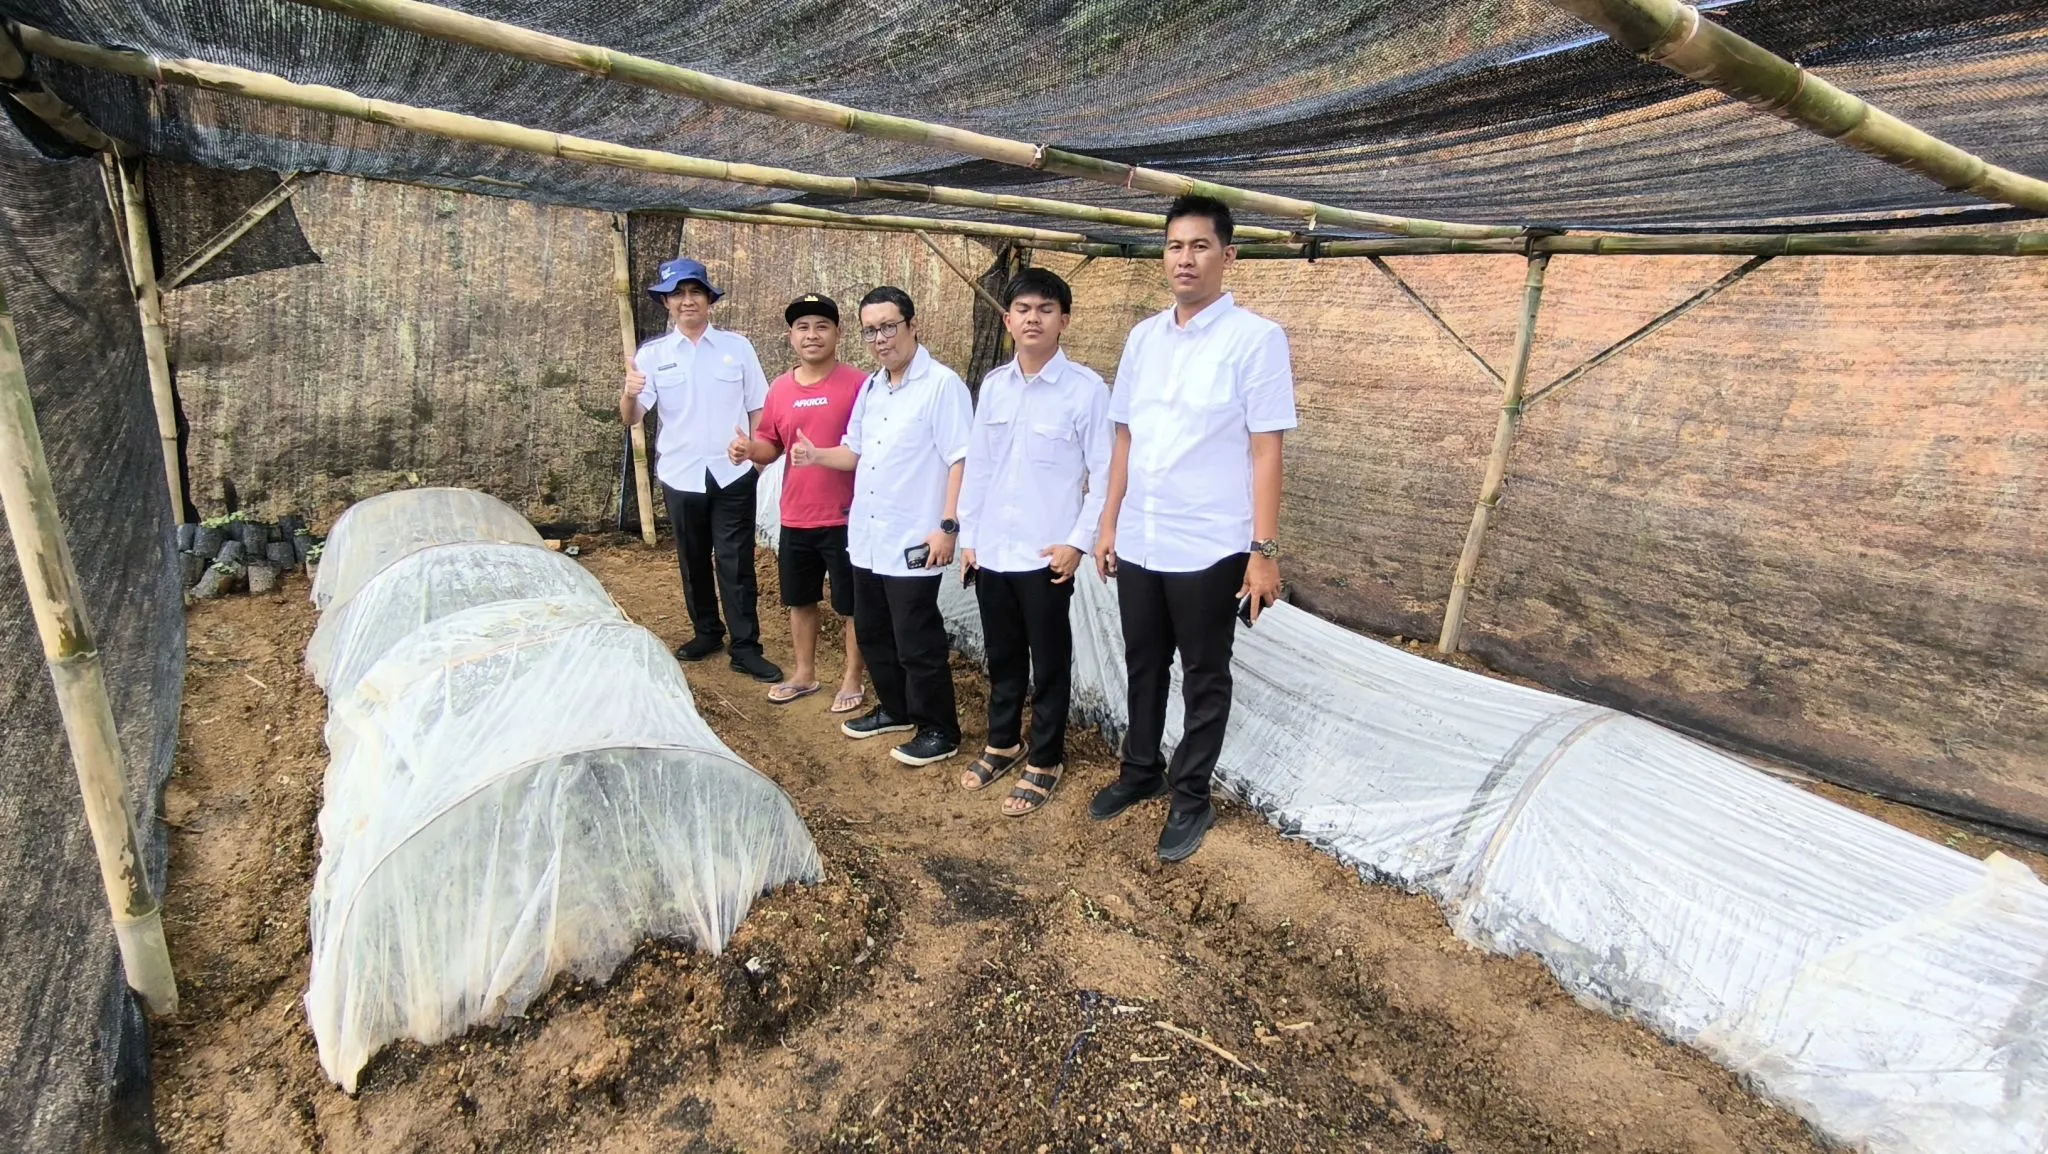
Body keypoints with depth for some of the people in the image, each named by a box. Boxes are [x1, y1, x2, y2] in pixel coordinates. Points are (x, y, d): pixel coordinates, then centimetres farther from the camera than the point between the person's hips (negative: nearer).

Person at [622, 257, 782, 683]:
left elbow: (758, 408, 4)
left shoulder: (737, 346, 1)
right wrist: (629, 393, -30)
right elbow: (630, 418, -8)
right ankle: (707, 632, 31)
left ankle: (746, 647, 7)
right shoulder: (653, 354, 1)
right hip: (681, 475, 2)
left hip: (733, 474, -2)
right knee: (693, 561, 14)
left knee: (736, 563, 0)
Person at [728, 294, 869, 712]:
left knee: (852, 604, 8)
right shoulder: (780, 389, 7)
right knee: (800, 600, 18)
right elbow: (770, 446, 15)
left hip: (845, 517, -5)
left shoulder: (858, 384, -9)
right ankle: (804, 673, 36)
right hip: (795, 518, 6)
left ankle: (852, 679, 24)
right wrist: (749, 449, -7)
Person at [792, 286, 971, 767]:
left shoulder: (942, 385, -12)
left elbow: (961, 460, -16)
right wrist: (817, 456, 0)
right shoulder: (871, 388, 13)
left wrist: (947, 525, -21)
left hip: (912, 542, -8)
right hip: (867, 538, 8)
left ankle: (939, 731, 19)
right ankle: (896, 709, 38)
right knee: (873, 633, 19)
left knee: (918, 644, 2)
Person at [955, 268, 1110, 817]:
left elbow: (1103, 472, -7)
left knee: (1049, 663, 9)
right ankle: (1003, 743, 37)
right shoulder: (992, 385, 6)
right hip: (991, 550, 5)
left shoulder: (1085, 388, -9)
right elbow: (977, 464, 10)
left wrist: (1079, 541, -11)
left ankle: (1045, 760, 25)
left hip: (1046, 554, -4)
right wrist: (968, 535, 9)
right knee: (1002, 657, 18)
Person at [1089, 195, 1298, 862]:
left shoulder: (1255, 339, -9)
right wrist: (1108, 523, 10)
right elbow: (1125, 439, 11)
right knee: (1143, 666, 19)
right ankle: (1140, 771, 38)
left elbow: (1265, 451, -11)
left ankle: (1191, 798, 28)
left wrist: (1264, 549, -14)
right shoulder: (1143, 338, 8)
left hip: (1209, 548, -5)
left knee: (1204, 678, 11)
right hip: (1138, 543, 5)